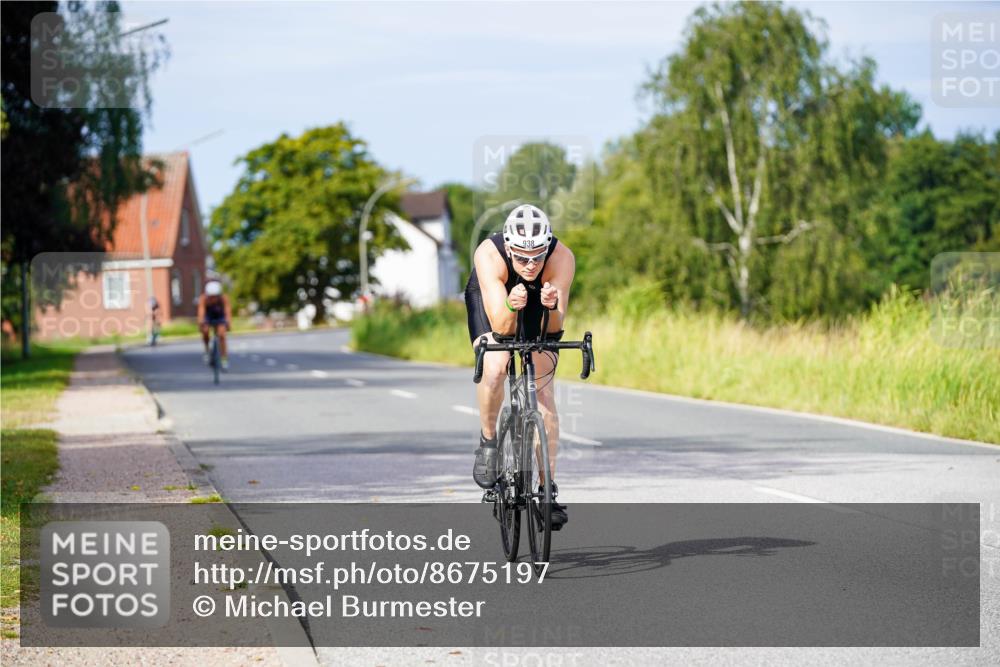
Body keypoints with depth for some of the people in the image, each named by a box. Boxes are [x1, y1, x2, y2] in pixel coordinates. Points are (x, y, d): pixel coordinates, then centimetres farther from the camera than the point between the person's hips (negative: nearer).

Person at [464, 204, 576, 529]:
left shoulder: (562, 258, -35)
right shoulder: (489, 255, -38)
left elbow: (555, 327, -36)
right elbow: (501, 327, -40)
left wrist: (552, 306, -57)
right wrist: (510, 307, -61)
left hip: (539, 308, 1)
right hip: (491, 300, -1)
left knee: (544, 394, -8)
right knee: (495, 367, -30)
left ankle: (548, 490, -1)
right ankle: (488, 441, -4)